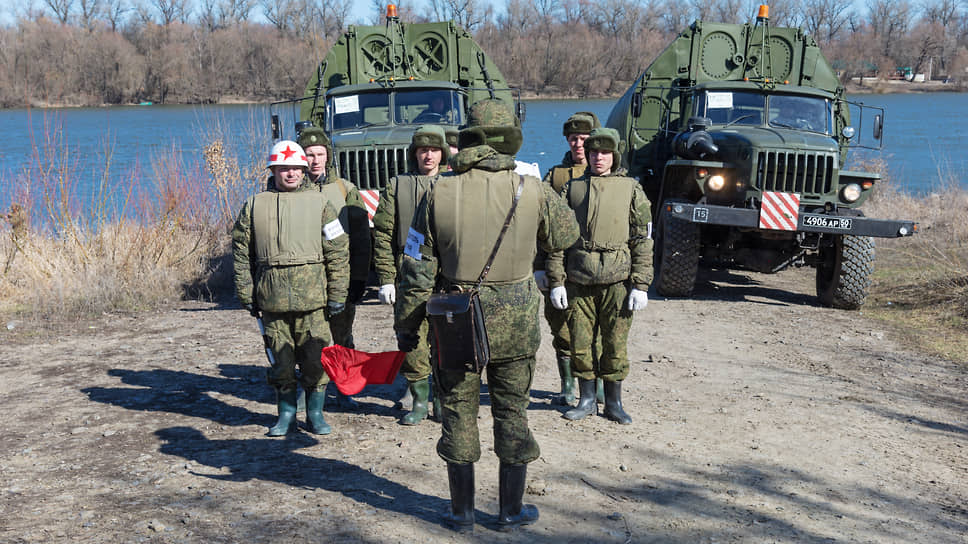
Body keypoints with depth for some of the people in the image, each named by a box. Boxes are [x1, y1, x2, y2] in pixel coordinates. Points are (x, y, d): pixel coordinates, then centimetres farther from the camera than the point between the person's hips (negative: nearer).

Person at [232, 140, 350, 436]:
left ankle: (315, 413, 18)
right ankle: (287, 415, 23)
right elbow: (241, 253, 11)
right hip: (271, 300, 1)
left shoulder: (319, 203, 4)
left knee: (315, 358, 1)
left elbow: (339, 252, 3)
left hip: (312, 299, -1)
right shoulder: (254, 205, 8)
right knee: (281, 359, 8)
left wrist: (336, 296, -1)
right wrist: (246, 295, 5)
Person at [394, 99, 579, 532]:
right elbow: (566, 236, 11)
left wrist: (406, 326, 6)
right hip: (515, 325, 0)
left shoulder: (439, 194, -8)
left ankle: (462, 511, 22)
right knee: (512, 413, 13)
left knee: (458, 414, 12)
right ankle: (511, 510, 23)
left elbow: (417, 271, -4)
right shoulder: (532, 192, -9)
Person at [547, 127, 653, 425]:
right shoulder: (573, 188, 10)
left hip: (616, 281, -2)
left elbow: (643, 240, 3)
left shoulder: (631, 189, 5)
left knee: (615, 345, 3)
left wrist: (641, 285, -4)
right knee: (579, 344, 5)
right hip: (579, 281, 2)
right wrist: (556, 281, 2)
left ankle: (614, 403, 17)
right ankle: (586, 400, 20)